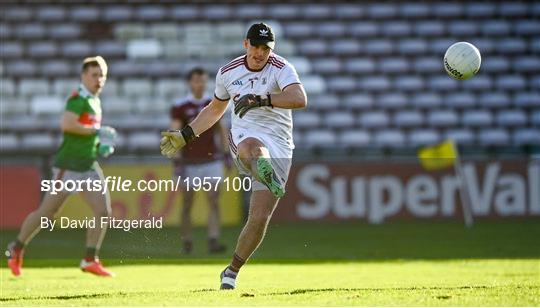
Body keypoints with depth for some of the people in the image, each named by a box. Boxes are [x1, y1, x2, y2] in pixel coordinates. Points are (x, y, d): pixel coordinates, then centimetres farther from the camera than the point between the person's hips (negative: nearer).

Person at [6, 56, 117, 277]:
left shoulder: (95, 101, 14)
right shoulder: (78, 99, -14)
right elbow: (67, 124, -31)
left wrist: (101, 145, 12)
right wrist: (98, 130, -24)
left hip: (88, 166, 8)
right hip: (69, 165, -8)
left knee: (104, 211, -4)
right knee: (46, 213, 1)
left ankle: (90, 260, 2)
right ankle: (16, 249, 20)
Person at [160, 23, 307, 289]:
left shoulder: (281, 69, -5)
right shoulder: (228, 72, 8)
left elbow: (300, 99, -25)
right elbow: (215, 109, 27)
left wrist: (261, 100, -35)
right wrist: (185, 135, 24)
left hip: (278, 146, -1)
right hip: (243, 136, 1)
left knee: (259, 218, -8)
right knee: (253, 149, -41)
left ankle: (232, 271, 12)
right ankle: (269, 178, -77)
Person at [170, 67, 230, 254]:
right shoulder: (180, 107, -6)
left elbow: (221, 130, 15)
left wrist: (227, 154, 10)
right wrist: (177, 161, -16)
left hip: (212, 161, 3)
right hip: (190, 162, -3)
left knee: (214, 201, -7)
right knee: (187, 205, 4)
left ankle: (213, 241, -13)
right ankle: (187, 242, 13)